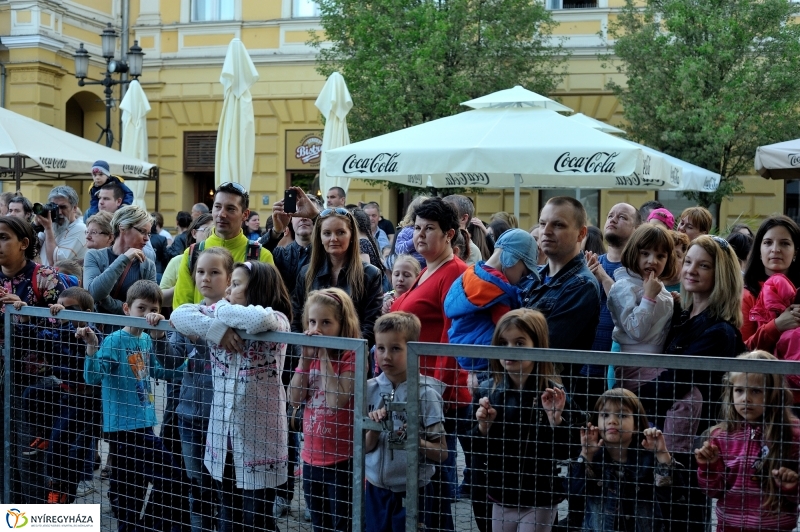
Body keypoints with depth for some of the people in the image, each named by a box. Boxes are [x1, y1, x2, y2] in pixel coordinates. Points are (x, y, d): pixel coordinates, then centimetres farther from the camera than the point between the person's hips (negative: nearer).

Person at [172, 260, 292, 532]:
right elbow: (180, 314, -5)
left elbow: (257, 319, -34)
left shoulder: (276, 321, -12)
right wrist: (216, 328, -20)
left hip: (259, 435, -6)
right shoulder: (220, 314, 5)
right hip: (223, 431, 6)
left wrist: (222, 310, -15)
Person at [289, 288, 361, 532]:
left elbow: (337, 401, -25)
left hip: (342, 458, -6)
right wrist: (305, 358, -10)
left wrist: (324, 357, -22)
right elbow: (295, 399, -2)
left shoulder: (351, 356, -13)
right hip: (311, 455, 7)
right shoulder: (309, 354, 6)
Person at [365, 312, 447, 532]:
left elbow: (441, 452, -9)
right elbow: (364, 448, 0)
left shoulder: (425, 394, -13)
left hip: (412, 492, -3)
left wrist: (416, 441, -27)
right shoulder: (370, 389, -3)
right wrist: (374, 430, -19)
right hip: (375, 489, 4)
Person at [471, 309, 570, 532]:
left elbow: (563, 452, -14)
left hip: (539, 501, -4)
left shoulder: (552, 394, -12)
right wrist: (483, 425, -17)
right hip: (500, 496, 4)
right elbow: (478, 451, 1)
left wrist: (555, 418, -27)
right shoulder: (487, 391, -2)